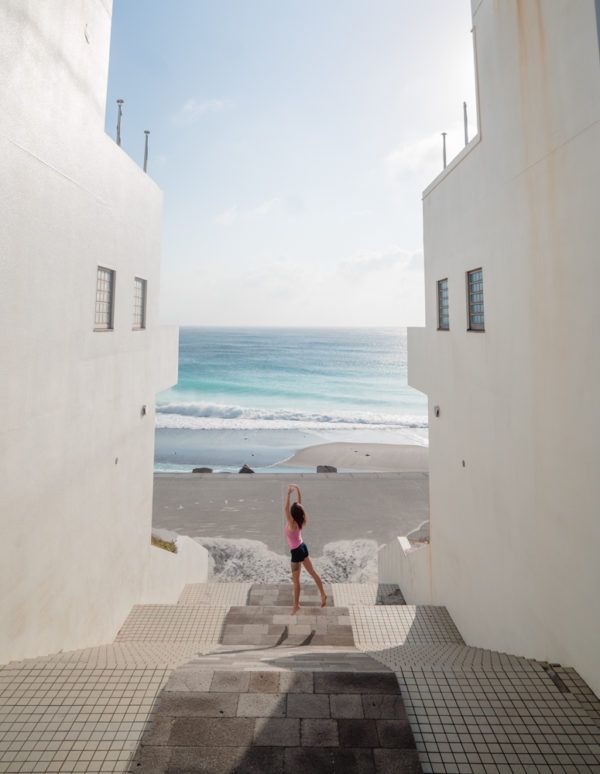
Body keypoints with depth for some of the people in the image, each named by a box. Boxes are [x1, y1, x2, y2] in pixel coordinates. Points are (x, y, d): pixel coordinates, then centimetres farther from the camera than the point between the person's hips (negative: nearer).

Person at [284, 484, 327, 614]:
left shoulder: (292, 524, -28)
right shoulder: (300, 521, -9)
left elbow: (286, 508, -40)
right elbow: (299, 502, -5)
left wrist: (289, 493, -42)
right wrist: (297, 490, -12)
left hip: (296, 552, -8)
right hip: (303, 547, 8)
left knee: (296, 581, 7)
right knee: (312, 572, 20)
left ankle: (296, 605, 20)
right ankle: (323, 594, 28)